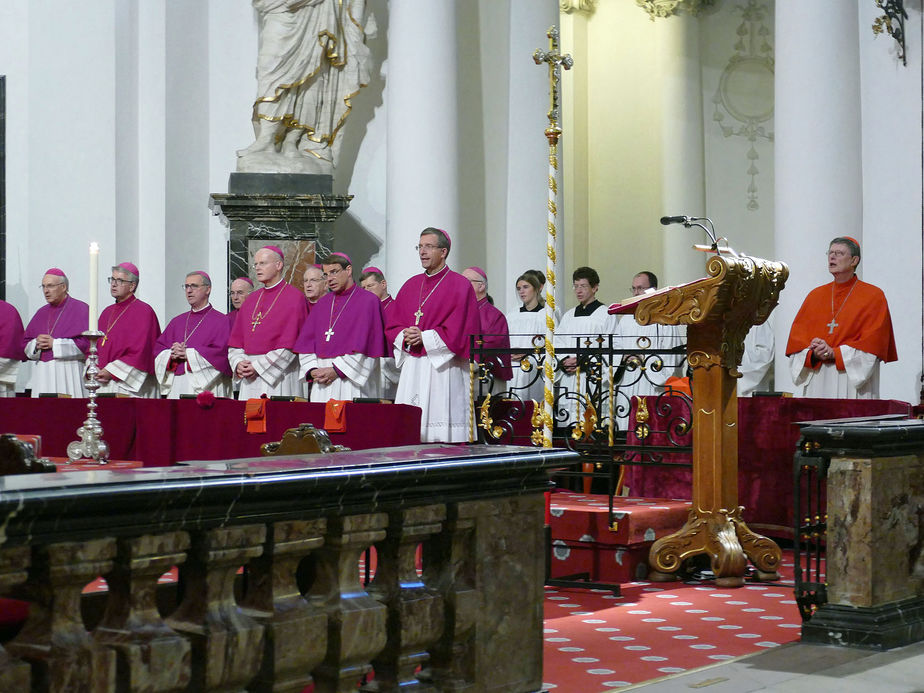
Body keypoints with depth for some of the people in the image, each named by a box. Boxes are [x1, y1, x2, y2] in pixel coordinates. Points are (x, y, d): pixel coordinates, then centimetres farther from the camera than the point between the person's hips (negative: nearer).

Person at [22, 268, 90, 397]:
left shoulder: (80, 309, -1)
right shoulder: (42, 312, 19)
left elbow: (87, 343, -11)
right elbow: (25, 344, 19)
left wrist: (55, 344, -11)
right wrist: (37, 344, -4)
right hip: (43, 375, 5)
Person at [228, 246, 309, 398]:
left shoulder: (295, 298, -5)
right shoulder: (251, 300, 17)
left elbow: (289, 345, -13)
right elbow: (235, 340, 16)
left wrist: (258, 367, -13)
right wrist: (238, 363, -4)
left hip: (278, 376, -6)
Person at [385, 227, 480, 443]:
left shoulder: (459, 285, -1)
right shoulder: (411, 285, 17)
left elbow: (459, 330, -10)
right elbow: (392, 326, 16)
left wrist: (425, 338, -13)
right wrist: (405, 336, -5)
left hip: (443, 369, -6)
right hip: (412, 370, 6)